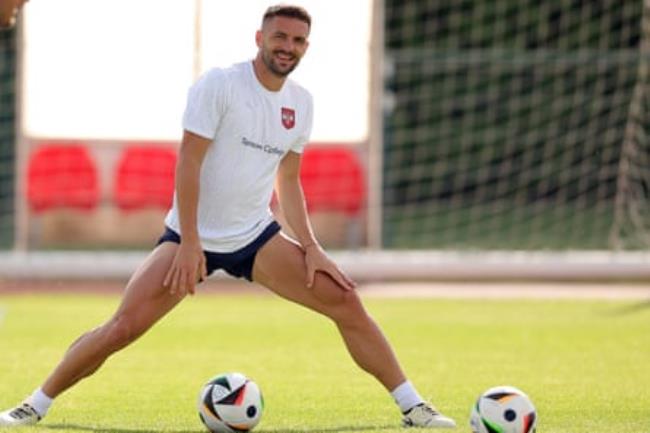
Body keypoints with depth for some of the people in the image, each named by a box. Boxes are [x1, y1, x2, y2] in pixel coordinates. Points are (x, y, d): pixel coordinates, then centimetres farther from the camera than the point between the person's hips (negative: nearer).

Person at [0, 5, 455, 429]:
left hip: (256, 236, 4)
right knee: (123, 327, -16)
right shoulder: (218, 84, -13)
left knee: (346, 302, -8)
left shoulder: (301, 103, 4)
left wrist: (311, 247, 1)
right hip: (192, 236, -4)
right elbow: (188, 162, -16)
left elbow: (288, 181, 12)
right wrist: (189, 244, -22)